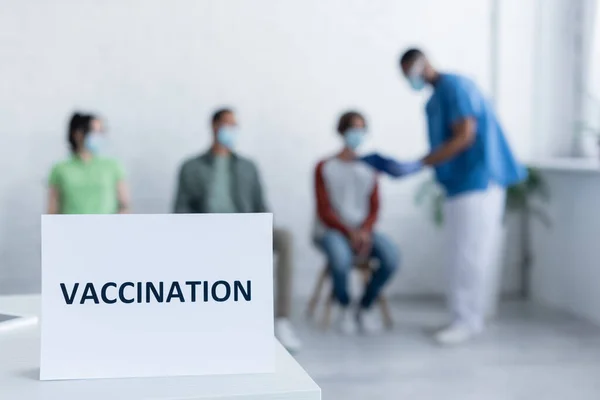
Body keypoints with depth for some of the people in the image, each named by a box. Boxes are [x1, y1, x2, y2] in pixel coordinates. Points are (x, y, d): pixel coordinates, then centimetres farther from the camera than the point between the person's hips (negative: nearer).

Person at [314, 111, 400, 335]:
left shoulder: (369, 169, 12)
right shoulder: (325, 168, 2)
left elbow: (374, 209, 6)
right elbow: (324, 211, -5)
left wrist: (365, 231, -15)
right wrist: (350, 233, -19)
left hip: (363, 232, 3)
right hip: (331, 231, -3)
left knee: (391, 257, -29)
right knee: (341, 259, -38)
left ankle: (365, 307, -3)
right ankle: (345, 307, -6)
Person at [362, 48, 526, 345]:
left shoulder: (454, 86, -10)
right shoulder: (435, 100, 17)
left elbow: (465, 137, -18)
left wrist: (418, 165, -19)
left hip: (477, 181, -9)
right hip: (462, 184, 9)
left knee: (469, 252, -6)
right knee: (467, 253, 10)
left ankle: (466, 320, 0)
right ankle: (471, 318, 16)